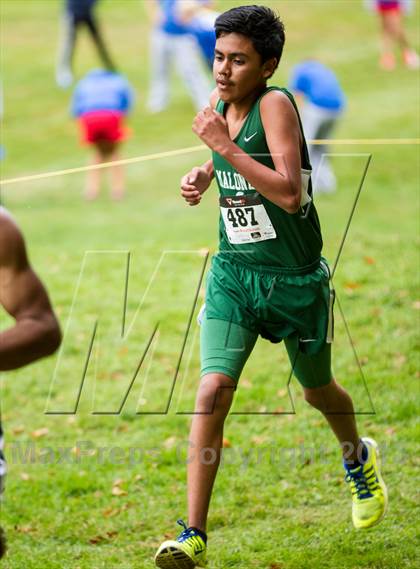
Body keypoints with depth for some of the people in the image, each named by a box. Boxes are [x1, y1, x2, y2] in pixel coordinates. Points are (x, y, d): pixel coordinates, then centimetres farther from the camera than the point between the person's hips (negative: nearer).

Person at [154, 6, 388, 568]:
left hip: (296, 280, -4)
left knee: (318, 391, 18)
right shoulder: (220, 107, 1)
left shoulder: (275, 104, -19)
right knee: (212, 390, -14)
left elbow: (290, 194, -30)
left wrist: (225, 146, -31)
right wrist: (203, 175, 4)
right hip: (233, 272, 4)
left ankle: (358, 459, 54)